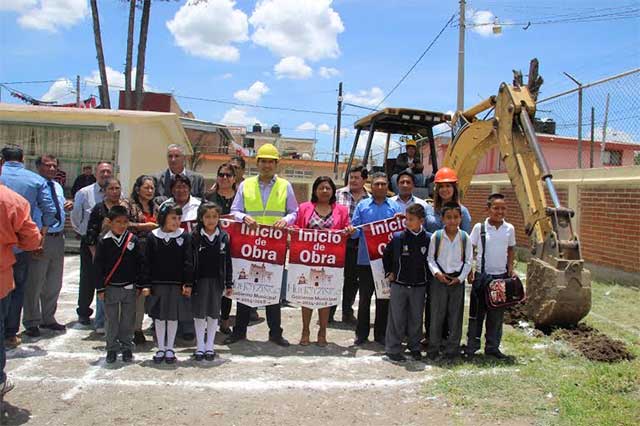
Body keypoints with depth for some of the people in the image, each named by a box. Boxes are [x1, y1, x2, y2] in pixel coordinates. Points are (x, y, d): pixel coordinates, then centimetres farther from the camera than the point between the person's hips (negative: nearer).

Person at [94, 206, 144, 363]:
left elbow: (139, 264, 3)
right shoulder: (104, 242, -5)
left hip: (129, 287, 1)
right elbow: (98, 266, -2)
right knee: (111, 320, 9)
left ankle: (127, 348, 21)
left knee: (128, 320, 8)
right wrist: (100, 288, -4)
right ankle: (112, 349, 21)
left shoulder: (133, 240, -2)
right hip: (111, 288, -1)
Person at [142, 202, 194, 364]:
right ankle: (160, 348, 23)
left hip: (176, 285, -1)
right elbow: (147, 263, 0)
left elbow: (188, 262, -3)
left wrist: (188, 284, -7)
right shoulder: (153, 237, -2)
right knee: (159, 317, 10)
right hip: (157, 284, 1)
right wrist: (146, 284, -4)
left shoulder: (184, 236, -3)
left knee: (173, 317, 8)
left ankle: (170, 349, 23)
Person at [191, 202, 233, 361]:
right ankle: (200, 346, 19)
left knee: (214, 314, 9)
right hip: (199, 280, -1)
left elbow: (227, 262, 4)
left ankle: (209, 346, 22)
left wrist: (229, 284, 4)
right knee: (199, 314, 6)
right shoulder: (194, 237, -4)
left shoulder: (224, 237, 1)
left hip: (217, 280, 2)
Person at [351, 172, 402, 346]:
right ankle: (361, 334, 16)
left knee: (384, 298, 8)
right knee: (364, 297, 6)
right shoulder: (362, 205, 6)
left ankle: (381, 334, 20)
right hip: (365, 258, 0)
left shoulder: (394, 206, 6)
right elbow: (355, 231, 3)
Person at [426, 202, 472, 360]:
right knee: (437, 314, 4)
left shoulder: (465, 237, 0)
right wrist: (436, 272, -15)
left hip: (457, 280, 1)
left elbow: (468, 261, 3)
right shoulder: (436, 236, -3)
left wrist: (460, 278, -7)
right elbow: (430, 258, 0)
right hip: (439, 280, -1)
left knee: (455, 316, 7)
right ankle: (433, 348, 14)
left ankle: (452, 349, 18)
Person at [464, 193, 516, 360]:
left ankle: (492, 346, 21)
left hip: (501, 276, 3)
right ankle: (471, 345, 15)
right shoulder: (479, 227, -6)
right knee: (477, 311, 4)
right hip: (482, 275, -2)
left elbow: (510, 249, 15)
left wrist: (510, 268, 3)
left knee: (497, 314, 9)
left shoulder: (509, 229, 2)